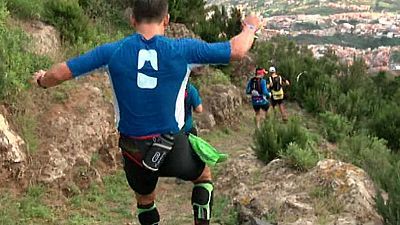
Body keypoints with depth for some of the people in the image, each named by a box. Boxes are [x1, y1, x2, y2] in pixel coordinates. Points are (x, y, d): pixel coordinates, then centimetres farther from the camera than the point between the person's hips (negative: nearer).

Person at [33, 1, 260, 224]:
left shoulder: (112, 52, -9)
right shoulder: (183, 50, -12)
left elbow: (60, 73, -3)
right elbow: (238, 50, -3)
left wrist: (42, 81, 21)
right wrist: (250, 28, 19)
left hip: (134, 152, 2)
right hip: (174, 147, -1)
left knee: (145, 200, 30)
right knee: (204, 176, 30)